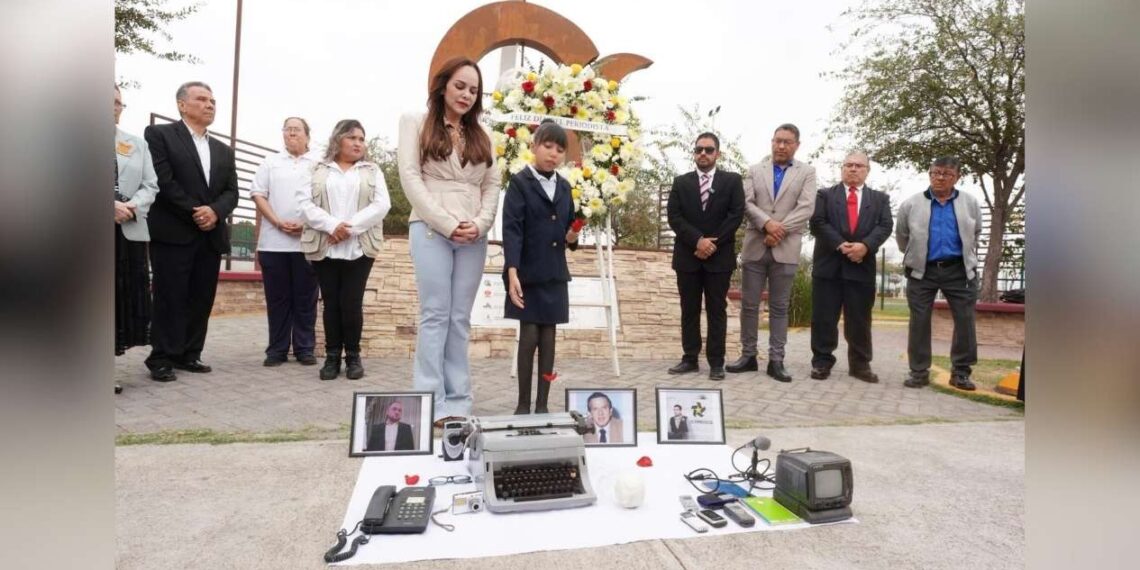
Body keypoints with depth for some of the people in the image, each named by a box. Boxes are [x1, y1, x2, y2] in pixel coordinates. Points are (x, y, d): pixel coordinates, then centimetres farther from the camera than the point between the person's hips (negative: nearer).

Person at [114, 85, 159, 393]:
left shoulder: (137, 144, 16)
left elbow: (151, 186, 9)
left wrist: (132, 207, -10)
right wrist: (112, 206, -15)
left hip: (129, 231, 3)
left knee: (126, 298, 4)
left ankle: (115, 354, 13)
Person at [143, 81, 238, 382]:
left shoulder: (224, 150, 20)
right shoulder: (159, 134, 3)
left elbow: (232, 191, 9)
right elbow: (163, 181, -9)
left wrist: (214, 211, -10)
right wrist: (194, 212, -12)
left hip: (211, 235, 5)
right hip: (173, 233, -5)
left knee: (202, 300, 6)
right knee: (170, 299, -3)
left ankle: (188, 354, 15)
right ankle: (161, 358, 6)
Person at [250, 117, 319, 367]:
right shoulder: (270, 162, 14)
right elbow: (258, 194, 6)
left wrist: (307, 225, -12)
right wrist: (278, 222, -8)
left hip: (307, 241, -1)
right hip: (274, 241, 1)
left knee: (305, 298, 2)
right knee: (277, 298, 4)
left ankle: (305, 349, 10)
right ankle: (277, 349, 12)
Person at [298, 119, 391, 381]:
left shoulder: (372, 171, 13)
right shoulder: (318, 170, 13)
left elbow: (382, 204, -1)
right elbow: (304, 202, 1)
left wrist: (351, 227, -12)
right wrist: (331, 225, -14)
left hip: (359, 248, -1)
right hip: (324, 248, 1)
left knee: (351, 303, -3)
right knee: (331, 302, 3)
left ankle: (353, 356, 10)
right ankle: (332, 356, 12)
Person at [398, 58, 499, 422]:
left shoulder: (480, 135, 20)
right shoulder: (416, 122, 8)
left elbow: (492, 184, 13)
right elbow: (410, 177, -3)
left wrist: (481, 223, -6)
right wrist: (447, 223, -11)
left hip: (473, 236, 4)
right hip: (432, 230, -3)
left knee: (461, 319, 4)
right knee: (435, 315, -5)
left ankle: (458, 403, 8)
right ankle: (432, 403, 0)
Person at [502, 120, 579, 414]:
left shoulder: (564, 186, 12)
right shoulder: (519, 182, -4)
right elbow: (511, 229, -13)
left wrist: (572, 238, -5)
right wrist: (512, 273, -23)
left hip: (555, 275, 5)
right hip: (527, 273, -5)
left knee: (548, 338, 5)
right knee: (529, 337, -4)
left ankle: (542, 404, 13)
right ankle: (523, 404, 9)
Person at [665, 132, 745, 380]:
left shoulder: (732, 180, 5)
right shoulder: (680, 182, 9)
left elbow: (736, 215, -4)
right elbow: (674, 217, -1)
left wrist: (713, 243, -13)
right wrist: (697, 240, -14)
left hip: (719, 256, -2)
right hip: (687, 255, 2)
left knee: (717, 311, 3)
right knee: (689, 310, 6)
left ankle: (716, 362, 9)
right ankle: (690, 359, 14)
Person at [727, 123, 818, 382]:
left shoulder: (806, 172, 7)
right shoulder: (755, 170, 12)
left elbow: (806, 208, -5)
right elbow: (746, 203, 0)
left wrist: (780, 230, -14)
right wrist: (767, 223, -16)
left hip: (785, 249, -1)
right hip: (755, 246, 2)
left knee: (779, 307, 4)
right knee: (749, 304, 4)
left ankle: (776, 360, 9)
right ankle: (748, 355, 14)